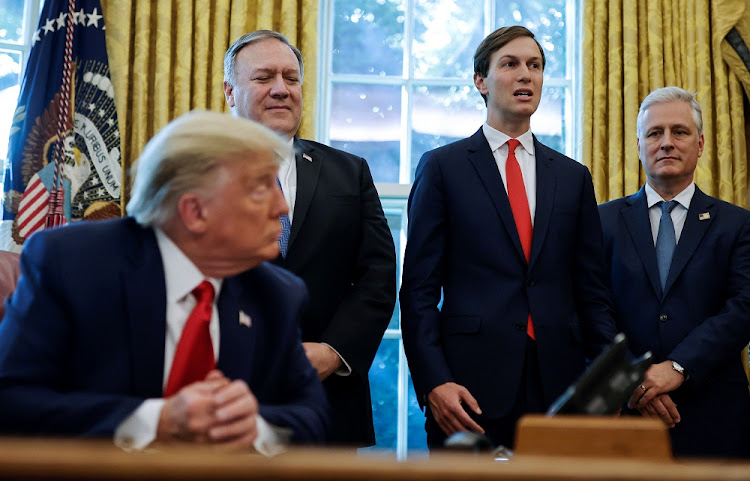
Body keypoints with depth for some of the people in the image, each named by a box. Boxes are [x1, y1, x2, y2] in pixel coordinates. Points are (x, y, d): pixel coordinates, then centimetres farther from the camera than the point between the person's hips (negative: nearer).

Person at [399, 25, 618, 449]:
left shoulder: (574, 176, 13)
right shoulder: (442, 167, 4)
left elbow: (592, 291, 12)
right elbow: (419, 288, -1)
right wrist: (433, 382, -12)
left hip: (559, 383, 3)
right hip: (471, 386, -3)